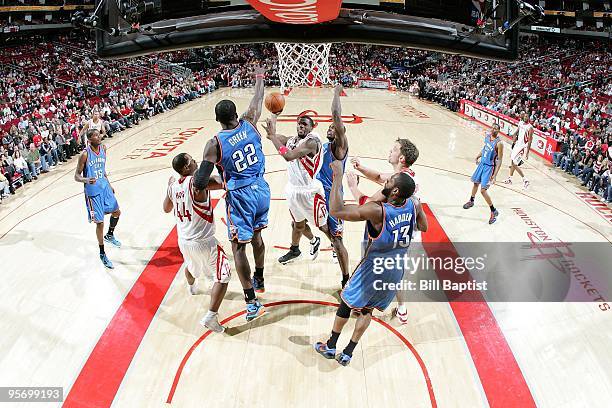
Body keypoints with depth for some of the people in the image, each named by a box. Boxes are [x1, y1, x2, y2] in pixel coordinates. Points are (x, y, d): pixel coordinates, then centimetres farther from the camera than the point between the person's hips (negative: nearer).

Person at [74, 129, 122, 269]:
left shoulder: (103, 148, 1)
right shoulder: (85, 154, -19)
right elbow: (76, 176, -14)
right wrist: (86, 180, -35)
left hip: (105, 187, 7)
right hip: (93, 192, -7)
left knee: (116, 212, 18)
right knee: (100, 223, -2)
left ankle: (109, 235, 46)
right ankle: (102, 254, 13)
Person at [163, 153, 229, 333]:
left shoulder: (173, 186, 1)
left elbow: (166, 208, 19)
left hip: (184, 241, 8)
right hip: (203, 242, -8)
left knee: (191, 264, 38)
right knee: (222, 276, 1)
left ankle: (192, 287, 67)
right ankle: (210, 317, -6)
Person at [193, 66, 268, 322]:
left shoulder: (215, 144, -15)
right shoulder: (249, 124, -5)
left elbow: (200, 183, -18)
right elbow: (258, 100, 15)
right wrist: (259, 77, 32)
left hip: (240, 196, -5)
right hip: (261, 189, 5)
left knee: (238, 247, 3)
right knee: (256, 236, 25)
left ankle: (252, 304, 4)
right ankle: (259, 279, 46)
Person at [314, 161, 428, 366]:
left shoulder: (377, 210, -31)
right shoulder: (414, 204, -12)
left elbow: (336, 211, -36)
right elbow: (424, 227, 9)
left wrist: (338, 177, -32)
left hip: (373, 270, -5)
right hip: (396, 270, 6)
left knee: (347, 302, 18)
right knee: (367, 309, 21)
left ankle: (330, 346, 32)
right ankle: (347, 353, 27)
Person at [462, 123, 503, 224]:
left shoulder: (499, 143, -23)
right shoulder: (487, 136, -1)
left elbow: (499, 160, -21)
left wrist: (494, 175, -25)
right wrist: (478, 156, 22)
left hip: (489, 167, -8)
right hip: (482, 163, 8)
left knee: (483, 190, -12)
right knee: (475, 182, 24)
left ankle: (494, 211, 2)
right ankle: (471, 201, 49)